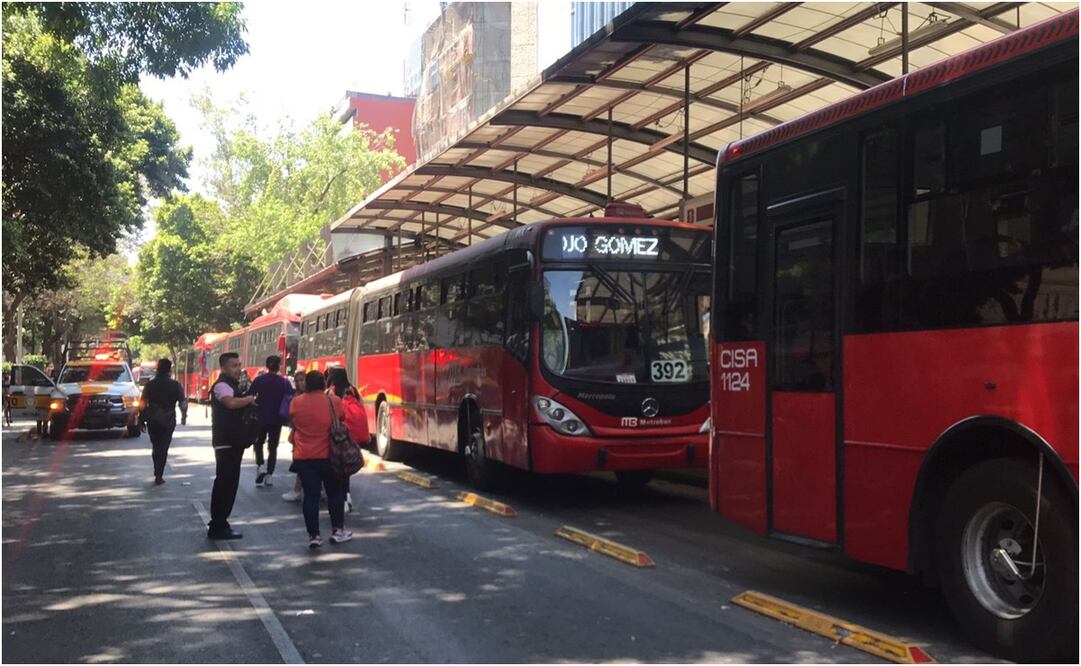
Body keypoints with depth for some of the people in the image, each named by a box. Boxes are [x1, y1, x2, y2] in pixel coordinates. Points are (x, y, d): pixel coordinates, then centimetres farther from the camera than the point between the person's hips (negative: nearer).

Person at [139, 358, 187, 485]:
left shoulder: (150, 384, -1)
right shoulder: (175, 385, -5)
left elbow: (142, 404, -3)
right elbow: (183, 402, -4)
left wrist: (142, 420, 5)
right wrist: (184, 415, 12)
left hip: (152, 421, 2)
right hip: (168, 421, -2)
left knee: (155, 447, 17)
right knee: (163, 448, 3)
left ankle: (158, 473, 19)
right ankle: (159, 476, -4)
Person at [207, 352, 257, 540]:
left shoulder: (232, 385, 18)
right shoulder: (222, 385, -14)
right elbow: (231, 402, -35)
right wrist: (249, 399, -18)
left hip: (234, 441, 10)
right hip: (225, 442, -10)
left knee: (228, 483, 16)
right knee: (224, 484, -7)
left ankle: (219, 524, 25)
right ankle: (217, 527, -3)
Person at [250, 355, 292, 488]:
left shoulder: (259, 380, -5)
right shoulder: (285, 382, -3)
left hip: (261, 418, 0)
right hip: (276, 419, 1)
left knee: (259, 443, 17)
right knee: (272, 446, 9)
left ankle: (260, 466, -5)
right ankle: (269, 475, 5)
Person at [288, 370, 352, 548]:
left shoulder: (296, 403, -2)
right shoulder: (334, 401, -8)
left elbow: (292, 424, 11)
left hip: (303, 458, 1)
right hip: (328, 456, -1)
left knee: (310, 496, 4)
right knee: (335, 493, 14)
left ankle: (313, 536, 3)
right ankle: (337, 530, 16)